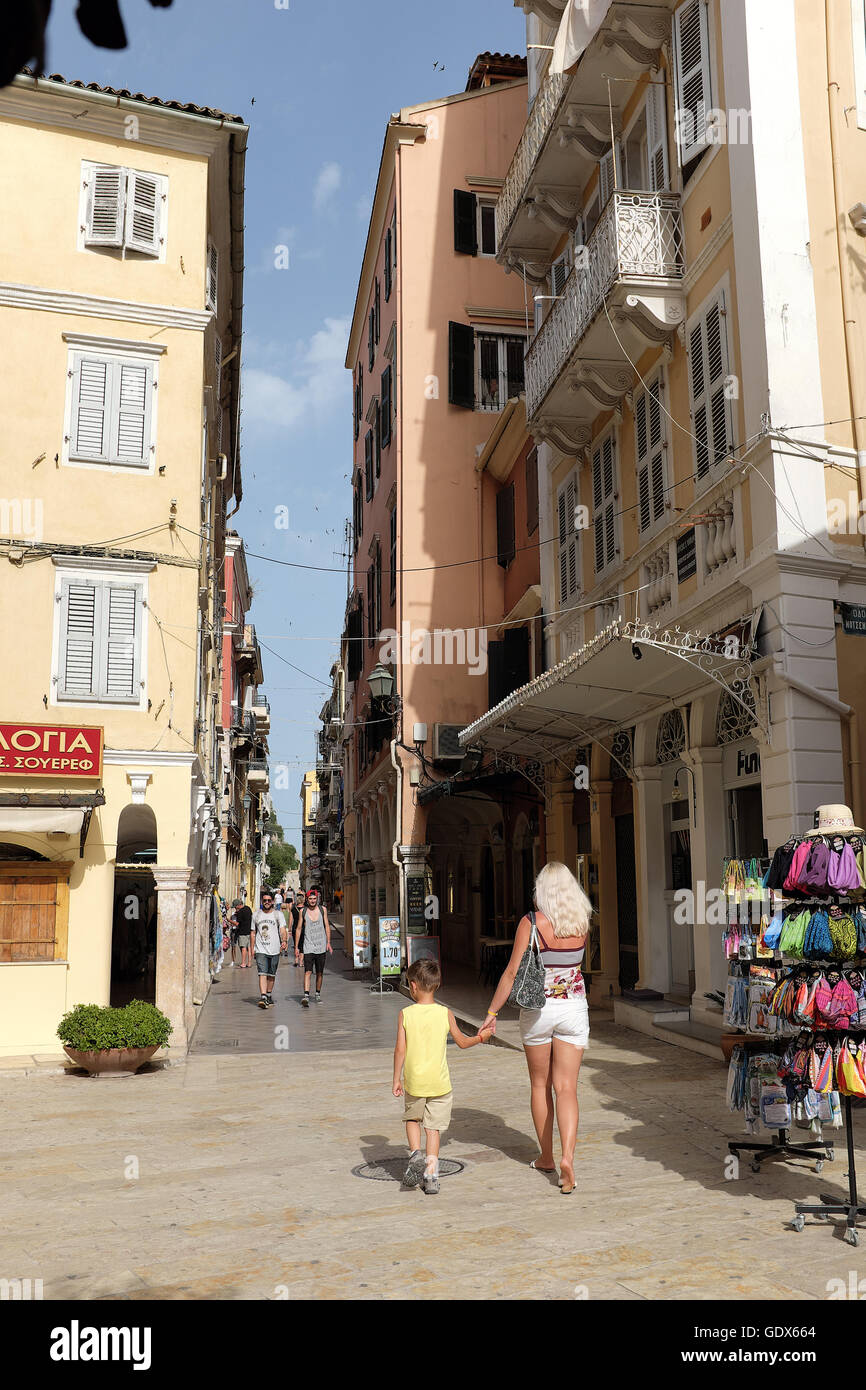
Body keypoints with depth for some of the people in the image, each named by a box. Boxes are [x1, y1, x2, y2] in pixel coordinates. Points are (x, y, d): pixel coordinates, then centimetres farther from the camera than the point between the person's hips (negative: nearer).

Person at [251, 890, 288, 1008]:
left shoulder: (278, 915, 3)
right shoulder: (256, 915, 9)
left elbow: (283, 930, -8)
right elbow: (253, 933, 15)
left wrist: (284, 941, -26)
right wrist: (252, 948, 9)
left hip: (274, 950, 0)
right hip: (260, 950, 0)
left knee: (271, 975, 9)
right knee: (262, 974, -14)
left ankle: (269, 996, 26)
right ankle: (263, 998, -23)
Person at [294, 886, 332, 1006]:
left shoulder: (322, 909, 3)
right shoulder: (302, 911, 0)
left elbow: (327, 926, 7)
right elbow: (299, 929, 5)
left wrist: (328, 942, -1)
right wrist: (296, 947, 4)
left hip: (321, 946, 2)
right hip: (308, 946, -2)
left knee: (319, 973, 10)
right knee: (308, 972, -14)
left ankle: (318, 994, 25)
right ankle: (306, 996, -22)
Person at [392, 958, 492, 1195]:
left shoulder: (405, 1014, -8)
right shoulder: (445, 1013, -4)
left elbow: (400, 1050, -7)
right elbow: (462, 1042, 6)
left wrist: (397, 1079, 3)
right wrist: (480, 1037, 25)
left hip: (414, 1082, -1)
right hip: (439, 1082, 1)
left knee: (412, 1119, 23)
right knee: (434, 1128, 9)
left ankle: (415, 1153, 2)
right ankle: (431, 1177, 8)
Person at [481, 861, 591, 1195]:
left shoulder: (531, 923, -12)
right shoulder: (582, 924, -1)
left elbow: (513, 972, -12)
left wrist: (492, 1012, -5)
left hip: (537, 1009, -2)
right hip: (574, 1008, 2)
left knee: (540, 1085, 16)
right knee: (566, 1089, 3)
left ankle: (547, 1158, 27)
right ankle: (567, 1157, -14)